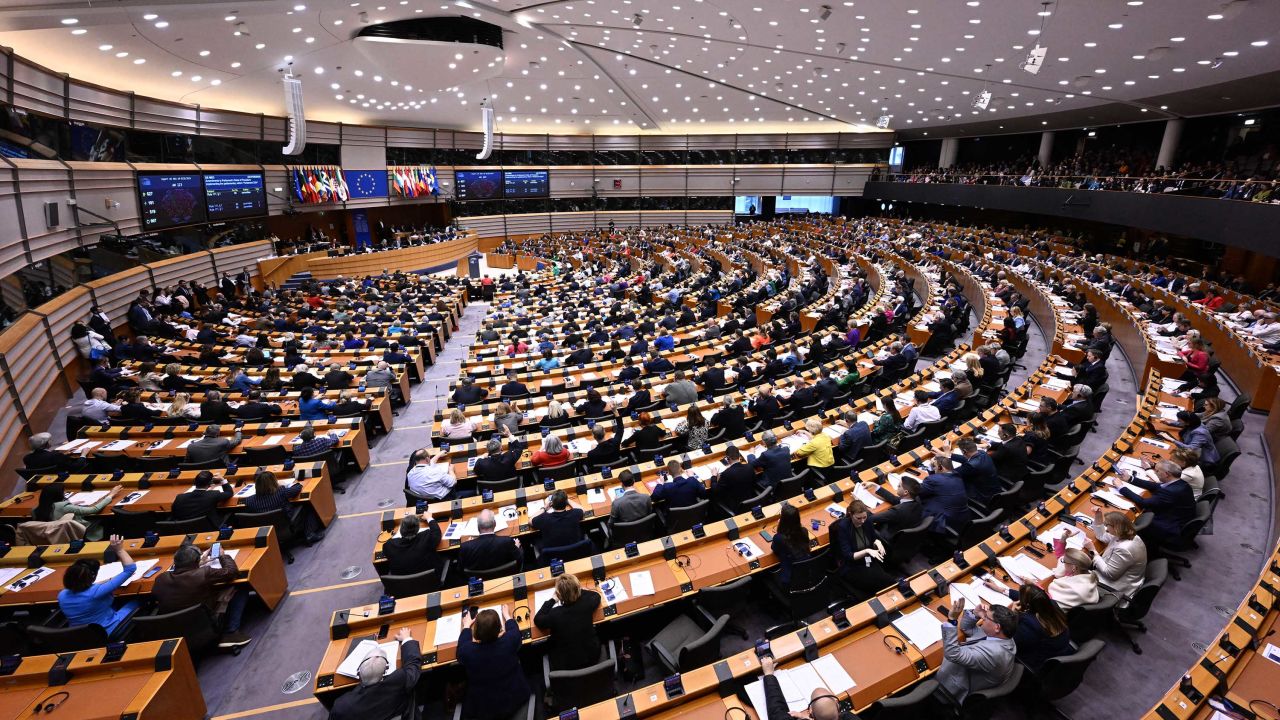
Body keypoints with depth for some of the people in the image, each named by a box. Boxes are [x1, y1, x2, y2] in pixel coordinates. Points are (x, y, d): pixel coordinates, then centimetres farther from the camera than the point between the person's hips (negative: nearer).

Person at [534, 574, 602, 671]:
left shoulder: (555, 614, -29)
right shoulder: (586, 603, -23)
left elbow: (537, 620, -6)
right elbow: (597, 596, 3)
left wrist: (552, 600, 2)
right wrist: (577, 591, 8)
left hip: (565, 665, -2)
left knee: (549, 641, 25)